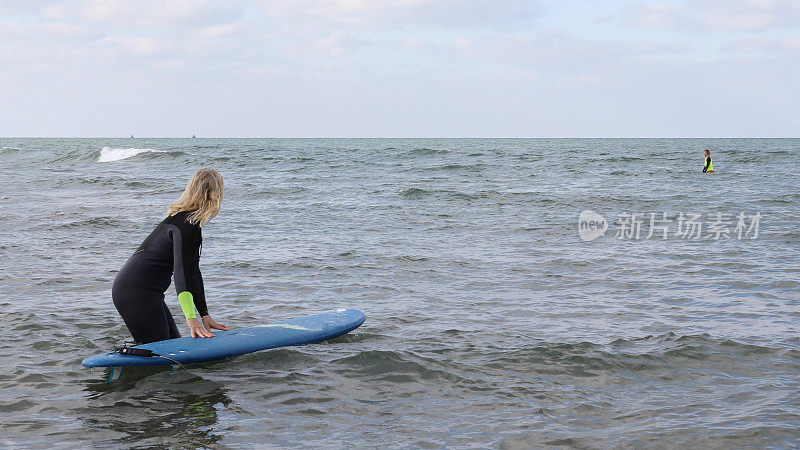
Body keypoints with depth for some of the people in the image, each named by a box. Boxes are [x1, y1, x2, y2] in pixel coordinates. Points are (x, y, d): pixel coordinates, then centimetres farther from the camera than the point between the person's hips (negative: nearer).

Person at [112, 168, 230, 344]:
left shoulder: (185, 218, 16)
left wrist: (205, 316, 16)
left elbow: (193, 272, 18)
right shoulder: (186, 225, -16)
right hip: (136, 290, -10)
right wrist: (191, 319, -34)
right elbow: (181, 271, -27)